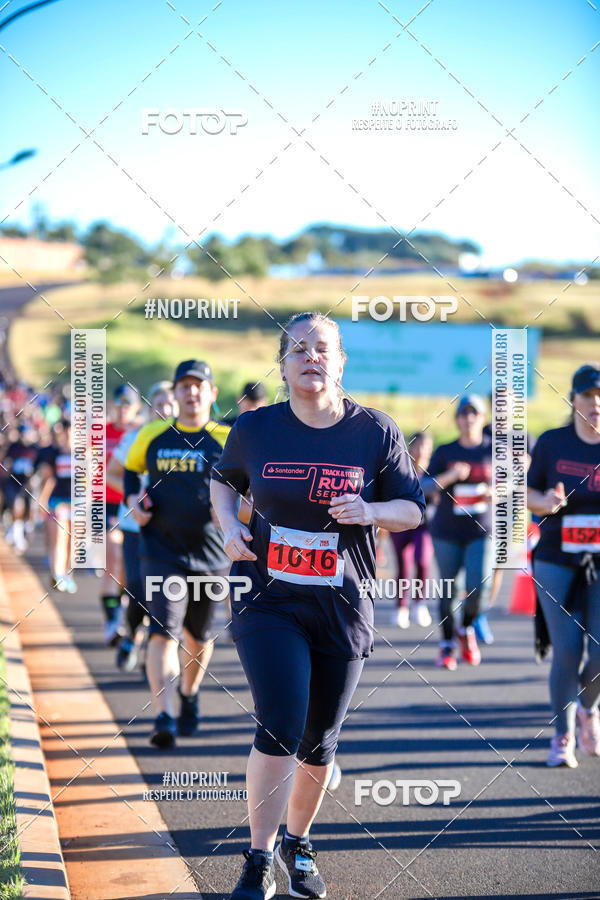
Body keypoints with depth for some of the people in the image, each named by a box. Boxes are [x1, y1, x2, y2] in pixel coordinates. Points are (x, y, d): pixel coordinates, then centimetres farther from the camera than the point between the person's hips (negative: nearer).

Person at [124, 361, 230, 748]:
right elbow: (130, 470, 22)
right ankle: (164, 717, -21)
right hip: (163, 552, -1)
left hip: (211, 553, 1)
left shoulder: (228, 440, 0)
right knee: (163, 632, -15)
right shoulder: (153, 436, 4)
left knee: (198, 635, 16)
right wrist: (133, 502, 3)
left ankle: (190, 695, 43)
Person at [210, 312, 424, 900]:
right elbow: (223, 480, 19)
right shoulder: (255, 429, -1)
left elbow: (413, 509, 5)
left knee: (319, 741, 11)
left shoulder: (375, 432, -2)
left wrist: (370, 511, -15)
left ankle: (296, 844, 34)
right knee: (279, 728, -16)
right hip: (268, 602, -1)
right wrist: (229, 526, -1)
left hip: (342, 608, 1)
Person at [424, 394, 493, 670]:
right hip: (447, 532, 0)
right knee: (448, 591, 4)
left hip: (481, 531, 0)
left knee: (479, 587, -13)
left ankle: (467, 629, 16)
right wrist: (450, 476, -21)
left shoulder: (494, 450, 4)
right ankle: (447, 646, 19)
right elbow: (425, 486, -4)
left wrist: (496, 492, -8)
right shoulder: (445, 451, 3)